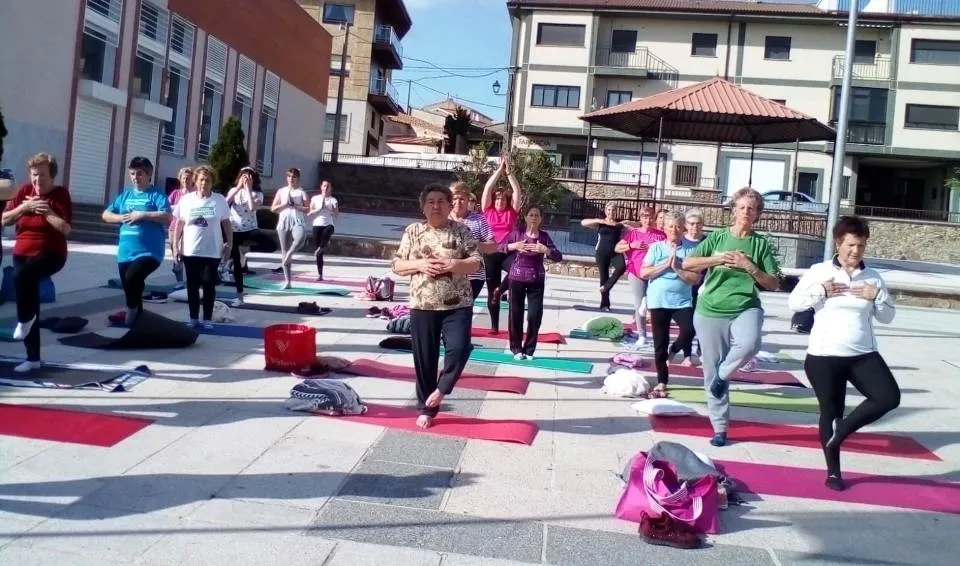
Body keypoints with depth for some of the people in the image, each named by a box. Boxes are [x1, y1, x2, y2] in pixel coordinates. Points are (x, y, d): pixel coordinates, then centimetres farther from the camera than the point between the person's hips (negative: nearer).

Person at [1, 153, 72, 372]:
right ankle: (33, 358, 15)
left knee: (20, 275, -36)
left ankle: (24, 319, -11)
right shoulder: (24, 191, 5)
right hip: (22, 254, 6)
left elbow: (66, 229, -17)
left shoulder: (61, 194, -7)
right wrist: (24, 207, -12)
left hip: (51, 254, -5)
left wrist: (46, 211, -19)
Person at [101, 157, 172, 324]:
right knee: (131, 285, 12)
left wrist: (142, 215, -18)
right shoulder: (125, 195, 15)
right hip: (125, 252, 6)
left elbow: (168, 217, -15)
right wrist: (121, 217, -3)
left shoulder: (156, 194, -2)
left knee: (132, 278, -27)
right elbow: (105, 215, 16)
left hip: (149, 251, -6)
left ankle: (132, 309, -4)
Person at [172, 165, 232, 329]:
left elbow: (226, 224, 4)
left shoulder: (220, 200, -1)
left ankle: (207, 319, 11)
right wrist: (175, 245, 3)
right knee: (192, 286, 8)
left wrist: (229, 244, 0)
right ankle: (193, 318, 17)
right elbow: (179, 224, 7)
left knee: (209, 286, 4)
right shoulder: (186, 199, 1)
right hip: (190, 251, 1)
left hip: (212, 252, -1)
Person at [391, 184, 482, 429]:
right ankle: (426, 408, 20)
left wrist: (452, 264, -18)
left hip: (457, 304, -1)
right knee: (424, 358, 6)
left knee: (459, 348, -17)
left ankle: (441, 388, 9)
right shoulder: (413, 231, 5)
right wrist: (420, 264, -13)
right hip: (423, 305, 1)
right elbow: (396, 265, 5)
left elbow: (476, 262, -2)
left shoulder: (461, 231, 2)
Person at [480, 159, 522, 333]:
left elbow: (517, 191, -1)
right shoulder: (488, 210, 5)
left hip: (508, 252, 0)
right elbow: (487, 188, -2)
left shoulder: (512, 212, 6)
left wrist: (509, 172, -7)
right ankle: (494, 326, 16)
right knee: (491, 289, 5)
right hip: (490, 253, 0)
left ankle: (500, 289, -4)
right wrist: (500, 169, -5)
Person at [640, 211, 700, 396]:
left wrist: (677, 268, -14)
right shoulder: (656, 247, 3)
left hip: (682, 301, -1)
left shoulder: (691, 249, -1)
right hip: (658, 301, 1)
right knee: (660, 344, 5)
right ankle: (661, 382, 19)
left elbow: (695, 278, -5)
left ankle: (674, 350, 10)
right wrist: (666, 265, -10)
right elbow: (644, 273, -4)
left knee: (689, 330, -25)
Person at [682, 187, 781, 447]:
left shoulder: (761, 243, 6)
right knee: (711, 371, 4)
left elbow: (774, 284, 4)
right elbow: (687, 263, -3)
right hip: (710, 311, 1)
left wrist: (749, 267, -10)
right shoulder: (717, 237, 6)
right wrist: (719, 259, -13)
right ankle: (720, 427, 19)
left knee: (750, 343, -35)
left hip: (746, 308, -1)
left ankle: (723, 374, -4)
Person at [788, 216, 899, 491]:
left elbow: (888, 317, 10)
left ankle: (842, 429, 6)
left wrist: (877, 297, -8)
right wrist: (821, 291, -16)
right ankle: (833, 472, 22)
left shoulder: (873, 277, 5)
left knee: (889, 397, -16)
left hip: (863, 355, 3)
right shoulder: (819, 271, -3)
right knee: (831, 414, 6)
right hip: (824, 357, -3)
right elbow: (793, 303, -4)